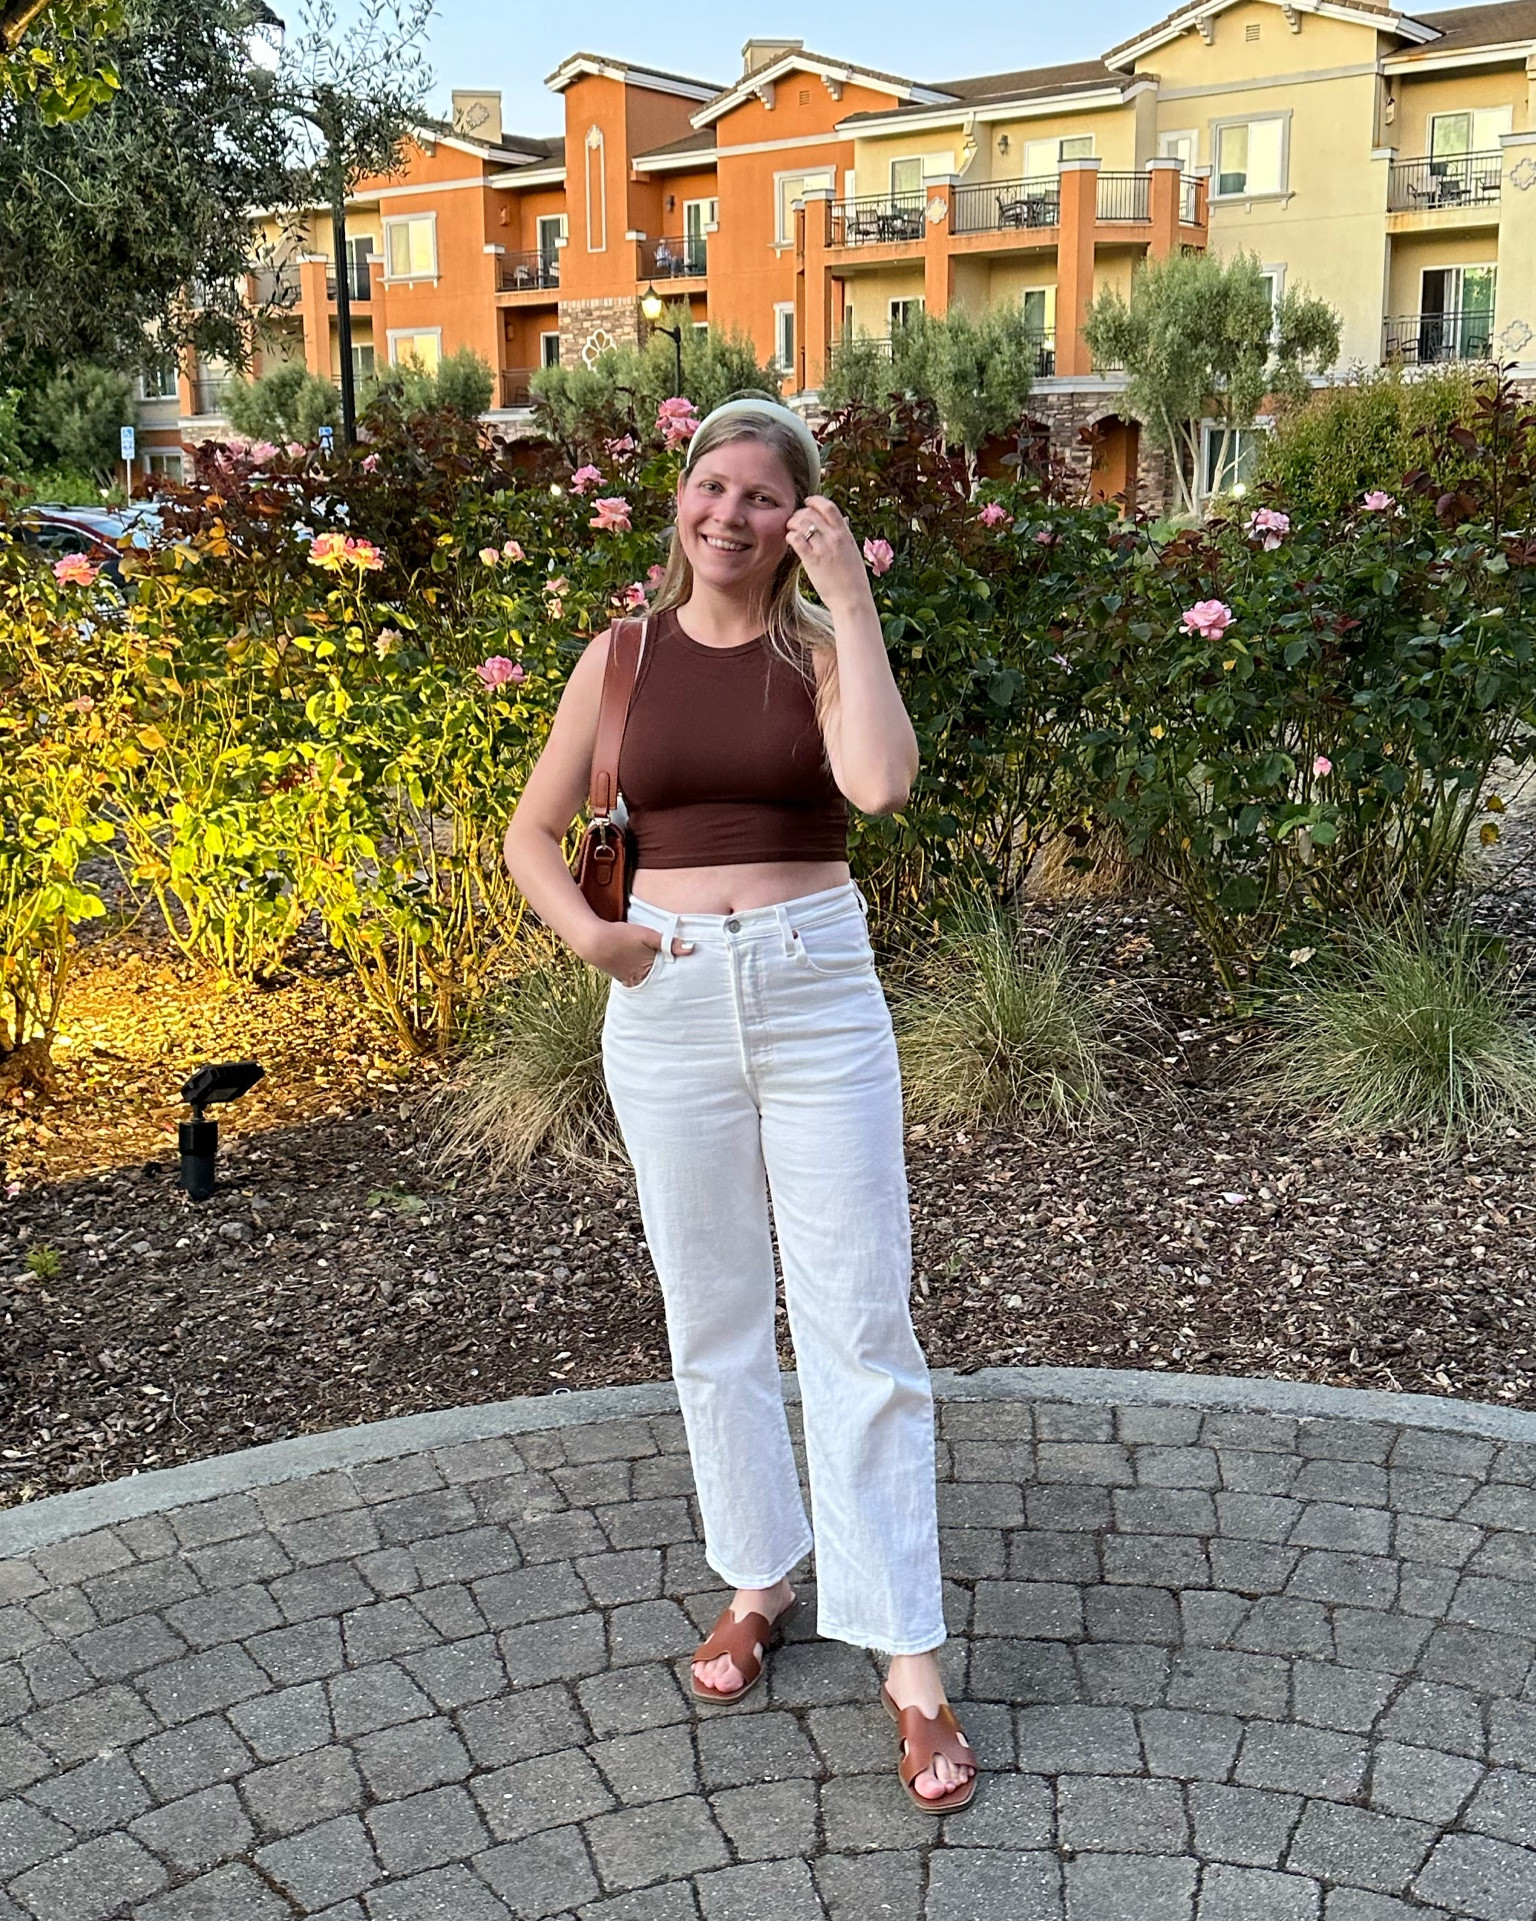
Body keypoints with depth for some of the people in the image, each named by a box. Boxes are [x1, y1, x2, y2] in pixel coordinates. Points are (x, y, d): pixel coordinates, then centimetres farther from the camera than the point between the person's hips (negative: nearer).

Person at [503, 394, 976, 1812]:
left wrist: (849, 593, -18)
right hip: (667, 1004, 3)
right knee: (713, 1317, 13)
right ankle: (759, 1577, 33)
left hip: (818, 992, -2)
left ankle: (908, 1659, 8)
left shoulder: (821, 645, -1)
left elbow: (881, 782, -22)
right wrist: (587, 934, -9)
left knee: (861, 1325, -1)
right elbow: (533, 834, 10)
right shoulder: (624, 655, 5)